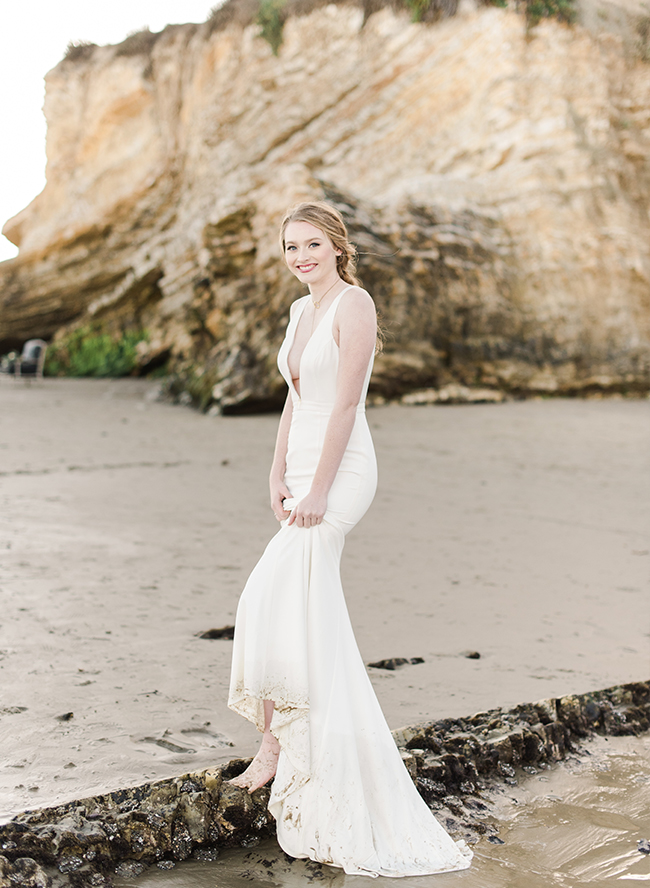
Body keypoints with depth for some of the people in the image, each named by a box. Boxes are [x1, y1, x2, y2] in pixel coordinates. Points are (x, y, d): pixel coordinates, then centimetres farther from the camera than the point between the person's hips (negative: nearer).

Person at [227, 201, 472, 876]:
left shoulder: (353, 304, -11)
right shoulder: (301, 311, 15)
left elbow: (346, 403, -17)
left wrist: (316, 492, -19)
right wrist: (278, 477, 7)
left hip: (340, 474, -9)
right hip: (306, 472, 9)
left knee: (273, 600, -14)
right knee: (312, 617, 7)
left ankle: (275, 739, -3)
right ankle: (342, 763, 16)